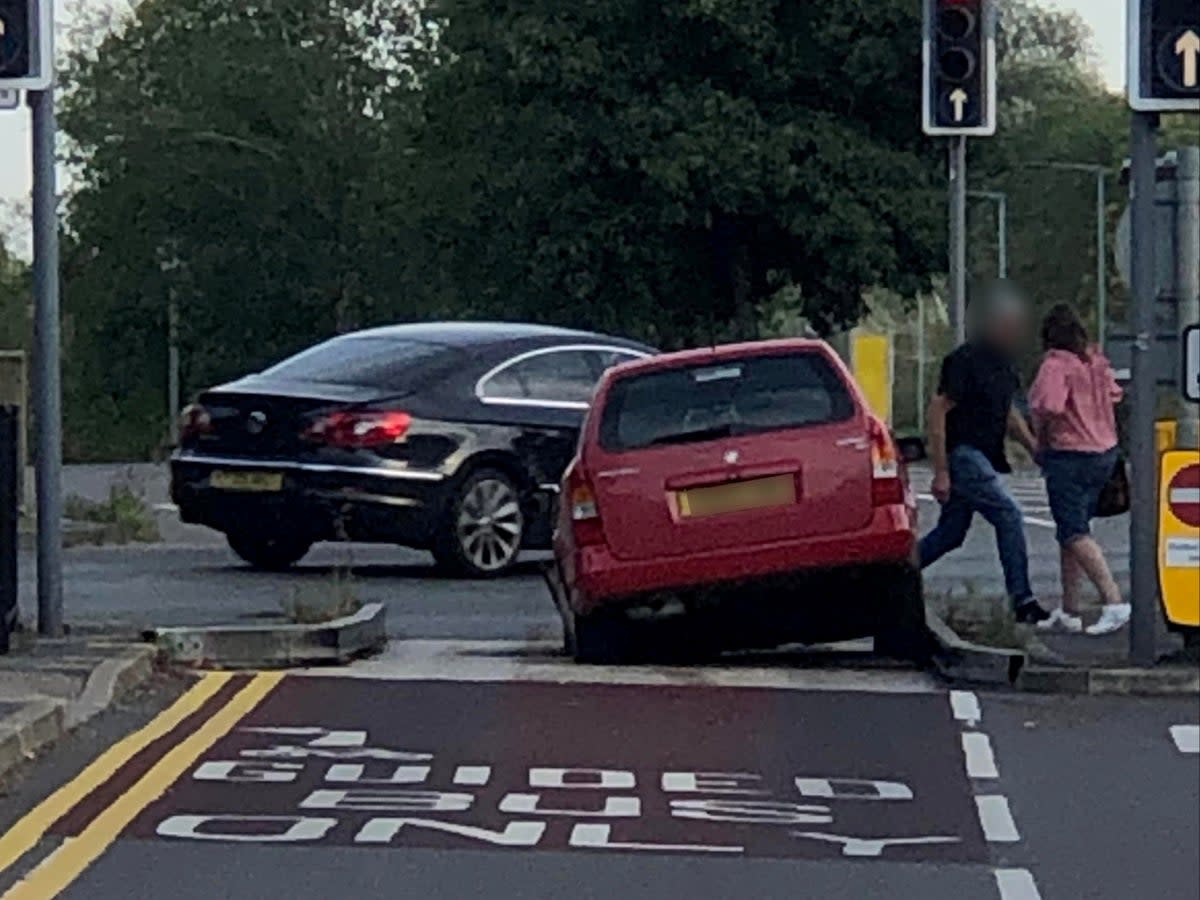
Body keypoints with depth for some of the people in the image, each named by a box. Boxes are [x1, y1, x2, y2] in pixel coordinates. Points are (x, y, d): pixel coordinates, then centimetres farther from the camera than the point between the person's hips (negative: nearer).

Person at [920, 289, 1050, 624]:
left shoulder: (1004, 362, 12)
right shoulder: (965, 360, -15)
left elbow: (1007, 411, 26)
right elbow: (938, 411, -17)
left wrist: (1033, 446, 13)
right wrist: (940, 472, -19)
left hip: (980, 457, 9)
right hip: (961, 454, -9)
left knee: (951, 534, 11)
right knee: (1008, 515, -14)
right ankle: (1022, 600, -13)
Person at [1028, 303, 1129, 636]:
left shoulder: (1056, 365, -15)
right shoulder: (1096, 361, 8)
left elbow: (1049, 406, -27)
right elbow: (1114, 396, 18)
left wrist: (1041, 434, -9)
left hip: (1069, 456, -8)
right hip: (1104, 452, 8)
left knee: (1075, 534, -7)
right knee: (1073, 530, 15)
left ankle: (1114, 602, -20)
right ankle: (1069, 612, 17)